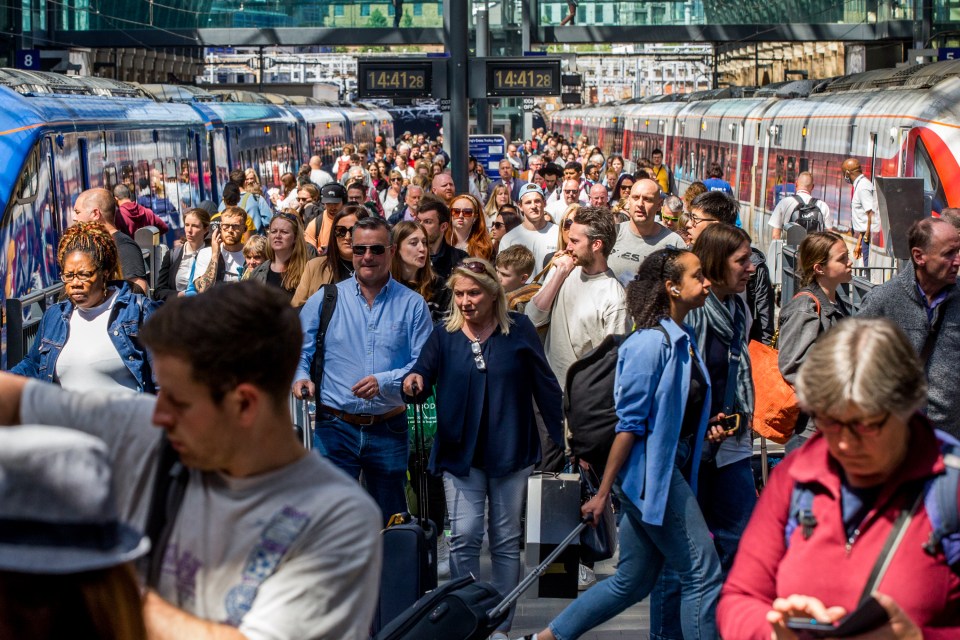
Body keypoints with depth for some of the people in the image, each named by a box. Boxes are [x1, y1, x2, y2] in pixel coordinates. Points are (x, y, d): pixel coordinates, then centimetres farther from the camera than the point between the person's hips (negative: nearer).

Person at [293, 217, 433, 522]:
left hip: (389, 430, 0)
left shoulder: (412, 305, 2)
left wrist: (385, 381, -20)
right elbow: (299, 351, 6)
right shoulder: (325, 300, 4)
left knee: (392, 521, 11)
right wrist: (301, 377, -15)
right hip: (335, 428, 0)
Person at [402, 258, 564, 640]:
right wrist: (413, 384, -28)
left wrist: (563, 435, 1)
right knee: (464, 537, -7)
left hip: (510, 451, 0)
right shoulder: (444, 335, 2)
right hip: (460, 451, 0)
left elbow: (545, 385, 3)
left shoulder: (519, 330, 0)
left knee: (506, 540, 7)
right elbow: (422, 380, -4)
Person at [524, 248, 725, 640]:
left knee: (632, 582, 12)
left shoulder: (683, 340, 12)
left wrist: (704, 431, 5)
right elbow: (629, 424, -17)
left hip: (671, 470, 9)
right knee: (703, 574, -6)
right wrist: (603, 493, -16)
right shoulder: (652, 343, -15)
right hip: (651, 471, -9)